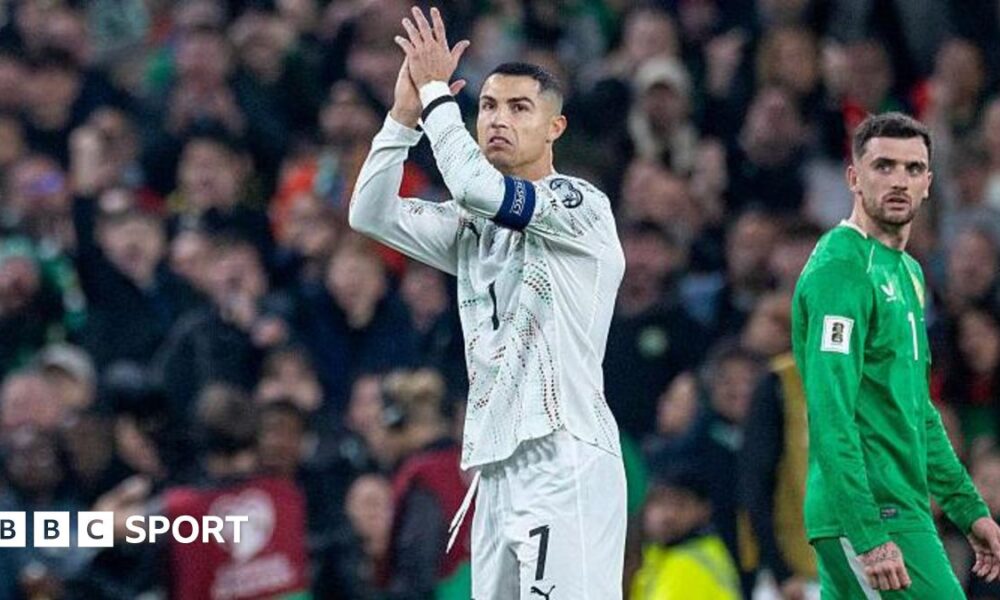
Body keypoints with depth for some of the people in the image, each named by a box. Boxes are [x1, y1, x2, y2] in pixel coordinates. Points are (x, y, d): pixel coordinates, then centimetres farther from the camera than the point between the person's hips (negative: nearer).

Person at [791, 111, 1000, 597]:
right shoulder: (842, 269, -12)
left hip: (904, 511, 9)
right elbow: (830, 417, -20)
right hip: (876, 520, -9)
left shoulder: (906, 271, 19)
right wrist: (869, 536, -25)